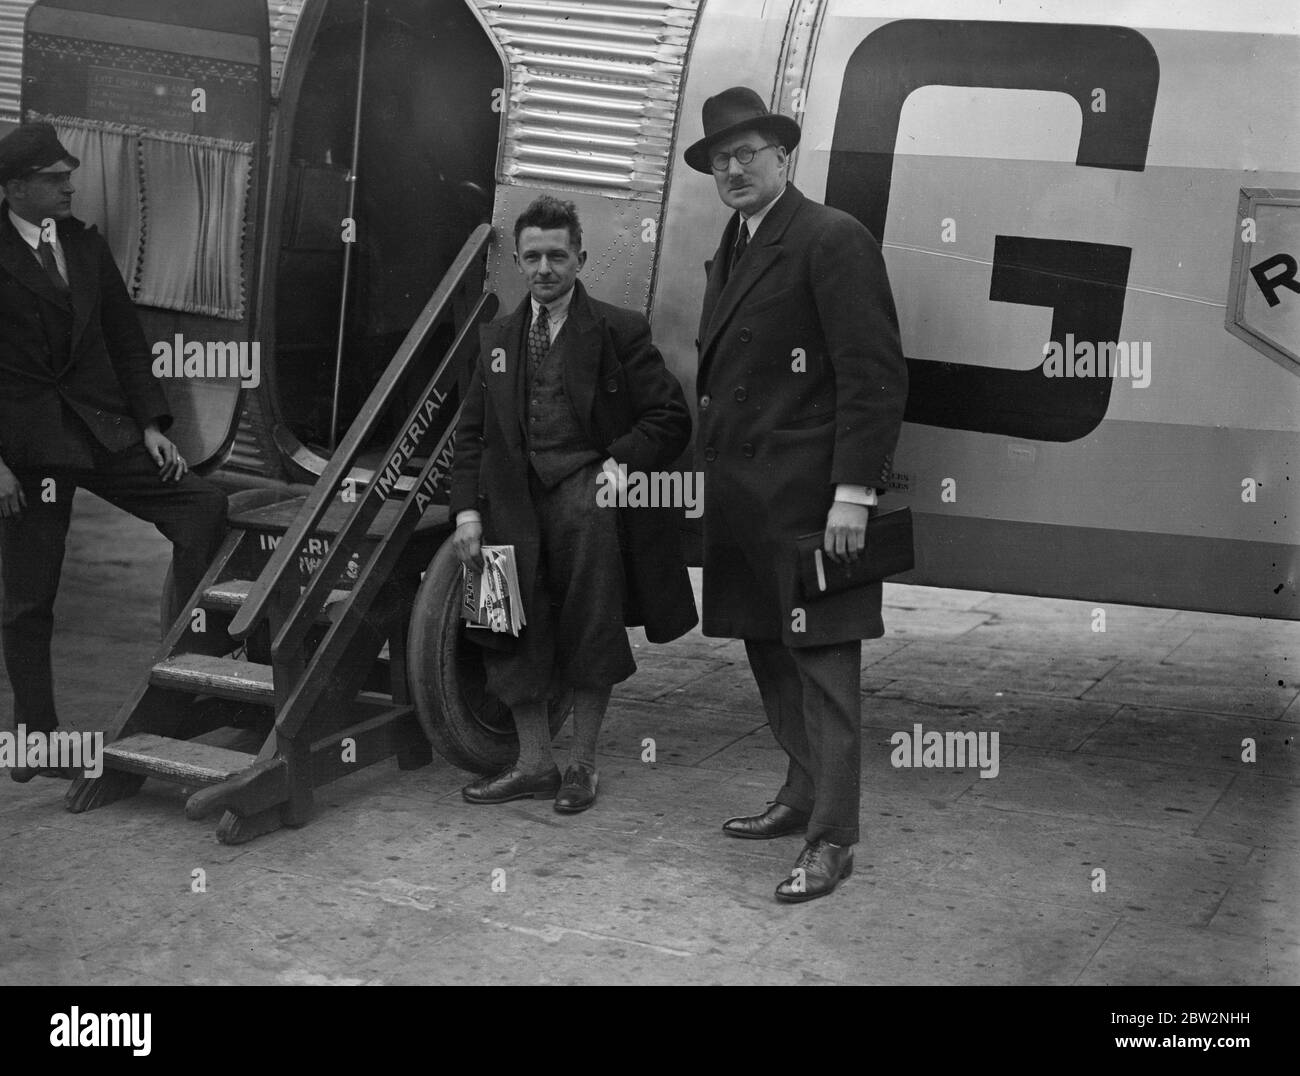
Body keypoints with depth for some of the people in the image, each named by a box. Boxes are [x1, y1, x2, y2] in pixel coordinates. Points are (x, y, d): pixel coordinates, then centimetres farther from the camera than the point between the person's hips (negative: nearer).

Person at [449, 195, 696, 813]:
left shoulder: (618, 332, 5)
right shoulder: (498, 340, 18)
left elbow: (670, 417, 2)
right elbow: (472, 433, 17)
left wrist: (622, 463, -13)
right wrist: (466, 510, 5)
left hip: (588, 489, -4)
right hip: (516, 503, 4)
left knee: (589, 635, -18)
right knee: (514, 635, 3)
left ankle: (581, 767, 1)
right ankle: (534, 764, 21)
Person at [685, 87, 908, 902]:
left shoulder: (832, 239, -8)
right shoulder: (731, 253, 19)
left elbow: (875, 372, -14)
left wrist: (853, 492, -19)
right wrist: (716, 471, 11)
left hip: (809, 494, -9)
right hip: (742, 496, 9)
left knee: (823, 663, -4)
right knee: (769, 652, 16)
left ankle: (832, 838, 3)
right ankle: (805, 794, 31)